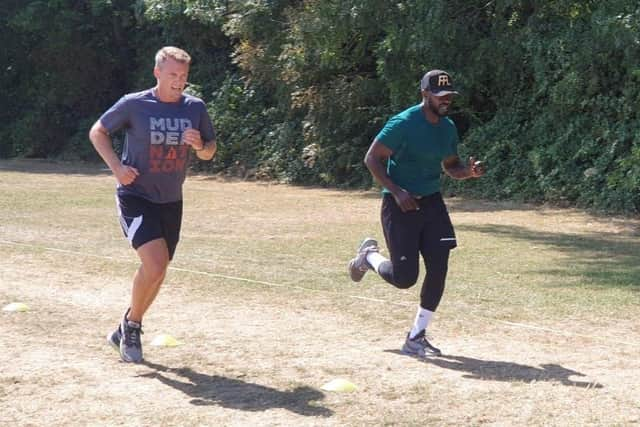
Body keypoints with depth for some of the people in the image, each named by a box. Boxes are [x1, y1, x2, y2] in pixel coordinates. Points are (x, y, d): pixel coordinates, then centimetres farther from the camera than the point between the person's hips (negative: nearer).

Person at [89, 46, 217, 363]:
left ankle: (127, 332, 33)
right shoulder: (134, 105, -12)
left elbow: (210, 151, 9)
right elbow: (97, 132, 2)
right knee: (156, 264, -21)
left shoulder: (195, 108, -1)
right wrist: (116, 166, -13)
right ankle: (132, 325, 3)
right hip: (135, 197, -5)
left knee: (156, 273, 12)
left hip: (171, 202, 5)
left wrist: (200, 146, -15)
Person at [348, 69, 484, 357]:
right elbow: (372, 159, -14)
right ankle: (369, 256, 28)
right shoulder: (403, 124, -15)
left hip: (432, 202, 7)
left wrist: (469, 171, -3)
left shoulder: (448, 128, 7)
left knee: (438, 269, -4)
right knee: (405, 277, -6)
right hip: (400, 205, -7)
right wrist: (396, 192, -23)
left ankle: (416, 337, 9)